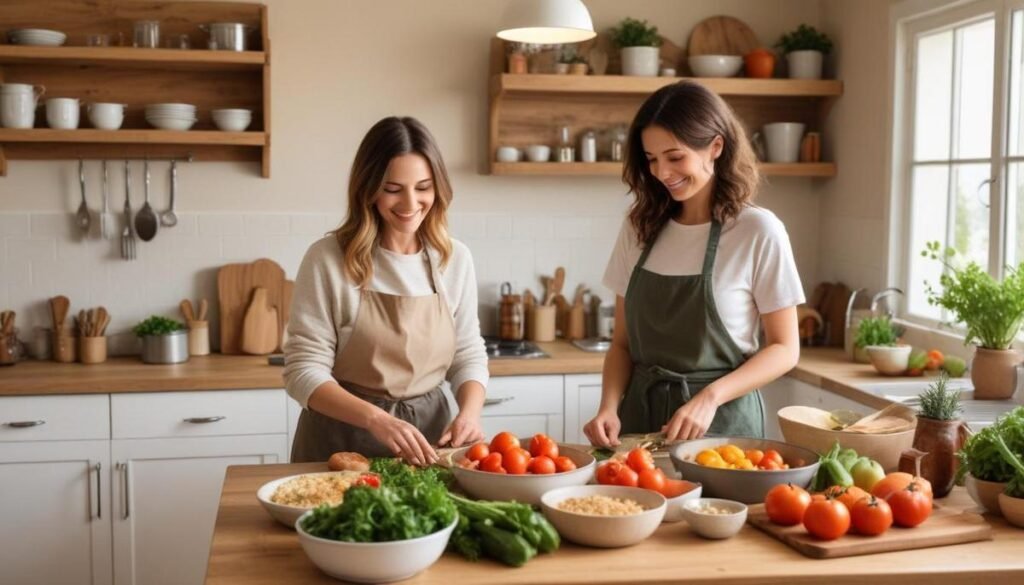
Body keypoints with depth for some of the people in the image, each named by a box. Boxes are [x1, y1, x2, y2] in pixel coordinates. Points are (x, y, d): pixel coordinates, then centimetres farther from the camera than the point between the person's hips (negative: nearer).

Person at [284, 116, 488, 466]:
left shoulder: (455, 259, 0)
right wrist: (376, 418, -25)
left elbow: (468, 355, 7)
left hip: (428, 434, 3)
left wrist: (470, 411, -13)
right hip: (342, 442, -2)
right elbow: (304, 371, -12)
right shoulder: (328, 259, -10)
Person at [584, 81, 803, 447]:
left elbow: (784, 349, -5)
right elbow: (623, 343, 7)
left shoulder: (757, 232, -10)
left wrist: (710, 396, -19)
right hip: (640, 416, 3)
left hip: (721, 422, -3)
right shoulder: (639, 227, 3)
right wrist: (609, 407, -11)